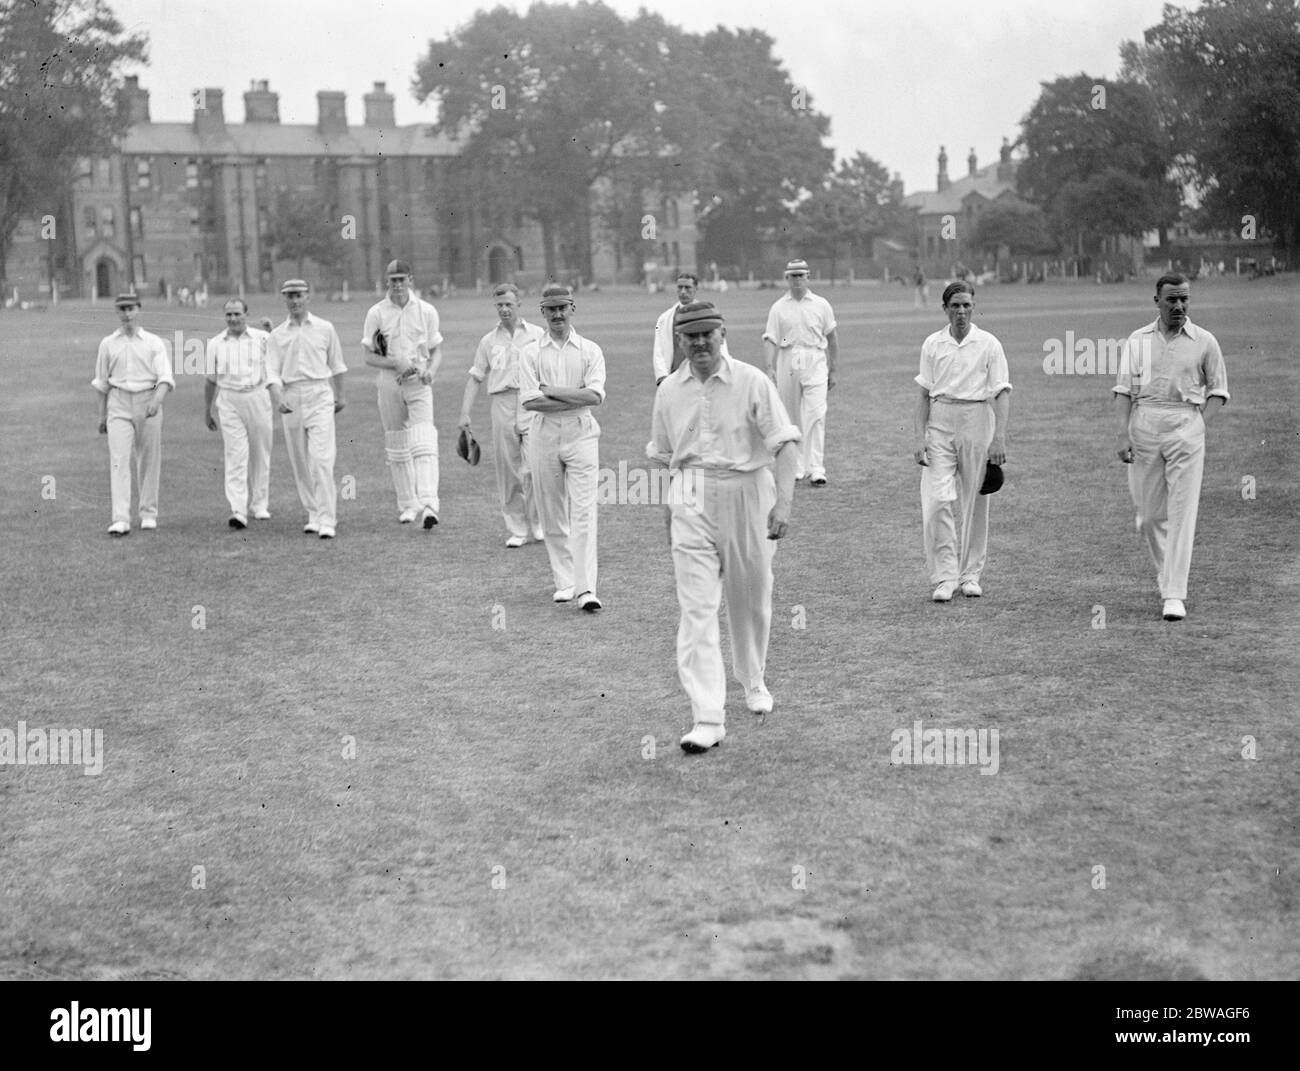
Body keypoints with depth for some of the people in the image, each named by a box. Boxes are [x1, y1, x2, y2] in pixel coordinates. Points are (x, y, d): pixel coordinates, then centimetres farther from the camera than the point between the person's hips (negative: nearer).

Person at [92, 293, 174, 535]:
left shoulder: (154, 343, 2)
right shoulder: (108, 344, 9)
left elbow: (165, 377, -8)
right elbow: (102, 382, 16)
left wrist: (157, 399, -26)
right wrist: (102, 415, 14)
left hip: (148, 403, -1)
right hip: (118, 405, 1)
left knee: (149, 460, 5)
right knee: (119, 460, -11)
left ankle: (149, 514, 19)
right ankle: (120, 520, -18)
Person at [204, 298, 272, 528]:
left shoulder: (262, 338, 3)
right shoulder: (215, 343, 7)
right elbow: (210, 380, 14)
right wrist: (207, 410, 17)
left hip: (257, 396, 0)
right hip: (228, 401, 0)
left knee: (260, 453, 9)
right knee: (235, 455, -9)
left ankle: (260, 504, 25)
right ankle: (238, 511, -15)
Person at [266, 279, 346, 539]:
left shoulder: (325, 328, 6)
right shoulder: (276, 336, 7)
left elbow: (336, 365, 16)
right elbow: (272, 372, -2)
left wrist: (339, 396, 22)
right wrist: (278, 398, -19)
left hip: (320, 394, -2)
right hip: (291, 398, 3)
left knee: (322, 459, -13)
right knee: (299, 462, 6)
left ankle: (327, 521, -15)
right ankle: (313, 515, 18)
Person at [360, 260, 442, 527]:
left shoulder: (427, 311, 4)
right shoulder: (376, 313, 2)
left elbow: (436, 349, 11)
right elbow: (369, 356, 1)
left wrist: (431, 370, -11)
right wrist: (396, 363, -17)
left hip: (419, 384, -1)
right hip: (389, 384, 1)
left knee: (424, 444, -16)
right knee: (397, 447, 7)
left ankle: (428, 505, -25)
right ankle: (408, 505, 18)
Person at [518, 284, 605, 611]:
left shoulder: (590, 350, 5)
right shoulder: (530, 352, 6)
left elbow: (595, 395, -9)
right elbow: (529, 401, -7)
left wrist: (551, 390, -10)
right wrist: (577, 398, -10)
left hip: (582, 434, -1)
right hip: (544, 435, 1)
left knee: (583, 511, -9)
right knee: (551, 514, 5)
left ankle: (586, 589, -13)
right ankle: (563, 582, 17)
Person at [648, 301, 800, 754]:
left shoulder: (752, 382, -6)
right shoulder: (669, 390, 5)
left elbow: (785, 443, -12)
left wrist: (783, 502, -24)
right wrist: (672, 504, 12)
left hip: (747, 495, -1)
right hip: (691, 501, 2)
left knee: (751, 598, 13)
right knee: (697, 608, -9)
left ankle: (753, 681, 41)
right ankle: (707, 719, -12)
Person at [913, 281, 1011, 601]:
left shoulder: (989, 344, 0)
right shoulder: (932, 344, 7)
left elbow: (1002, 394, -3)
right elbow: (924, 395, 9)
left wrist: (999, 438, -12)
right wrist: (919, 438, 1)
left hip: (976, 421, -1)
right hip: (940, 423, 1)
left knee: (974, 503, 4)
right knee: (935, 501, -10)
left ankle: (970, 574, 17)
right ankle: (946, 577, -5)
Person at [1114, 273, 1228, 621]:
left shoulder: (1205, 342, 6)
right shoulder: (1137, 340, 9)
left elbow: (1218, 390, 10)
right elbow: (1124, 389, 6)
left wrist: (1201, 426, -4)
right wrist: (1123, 434, -5)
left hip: (1186, 425, -2)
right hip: (1144, 423, 2)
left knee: (1182, 513, -8)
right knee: (1149, 513, 5)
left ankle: (1174, 595, -9)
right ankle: (1165, 570, 31)